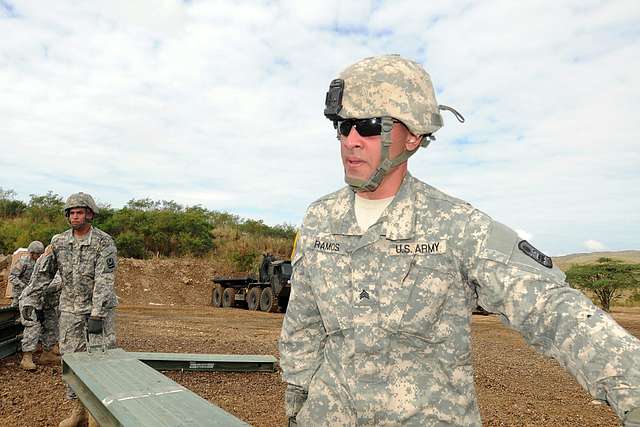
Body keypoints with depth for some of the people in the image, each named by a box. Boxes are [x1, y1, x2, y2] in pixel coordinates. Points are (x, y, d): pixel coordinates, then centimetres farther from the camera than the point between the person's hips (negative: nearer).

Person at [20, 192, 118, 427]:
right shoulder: (59, 242, 1)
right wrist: (31, 300, 5)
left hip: (100, 307, -4)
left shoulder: (104, 242, -14)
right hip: (70, 309, 5)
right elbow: (43, 272, 10)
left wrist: (97, 315, -27)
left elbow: (105, 281, -21)